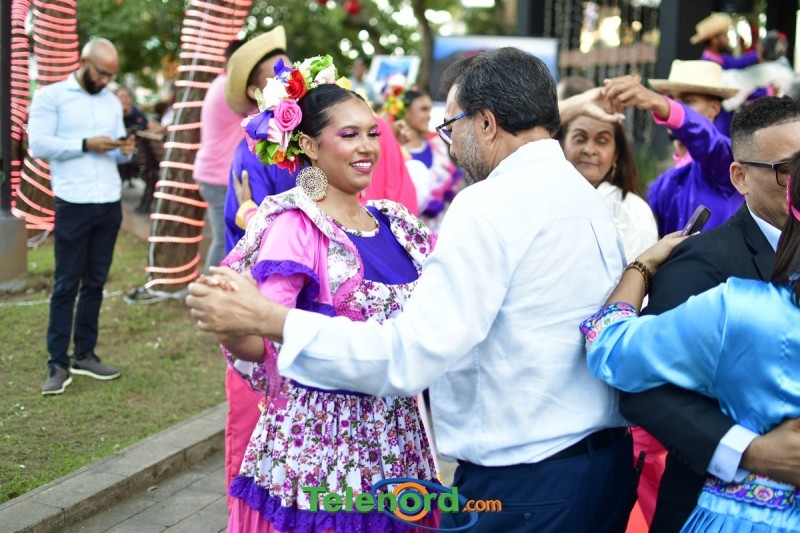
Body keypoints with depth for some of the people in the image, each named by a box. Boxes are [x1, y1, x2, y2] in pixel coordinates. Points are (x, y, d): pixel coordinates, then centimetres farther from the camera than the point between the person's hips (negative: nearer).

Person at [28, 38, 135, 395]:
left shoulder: (112, 102, 15)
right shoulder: (50, 96, -2)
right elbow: (38, 145, -11)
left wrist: (125, 151, -7)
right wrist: (85, 145, -18)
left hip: (110, 204, 6)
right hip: (73, 204, -5)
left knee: (95, 283, 10)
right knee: (66, 285, -2)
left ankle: (84, 355, 19)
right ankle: (58, 365, 3)